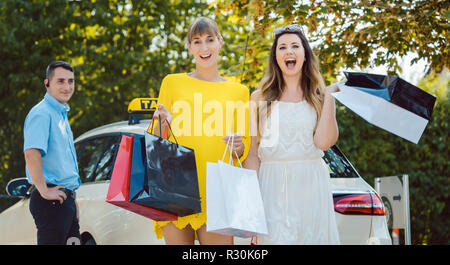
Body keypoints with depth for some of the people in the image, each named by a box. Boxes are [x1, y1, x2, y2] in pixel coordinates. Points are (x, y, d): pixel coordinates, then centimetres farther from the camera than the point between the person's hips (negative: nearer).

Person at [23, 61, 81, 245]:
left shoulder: (61, 114, 19)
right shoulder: (41, 113, -12)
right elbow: (31, 154, -27)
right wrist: (44, 191, -25)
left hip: (66, 199, 10)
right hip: (52, 201, -10)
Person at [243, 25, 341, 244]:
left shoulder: (319, 97, 9)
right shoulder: (260, 98, 8)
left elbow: (324, 142, -7)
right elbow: (252, 154, 6)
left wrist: (329, 98, -7)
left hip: (311, 185, 1)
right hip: (273, 187, -1)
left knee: (312, 237, -1)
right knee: (277, 239, -11)